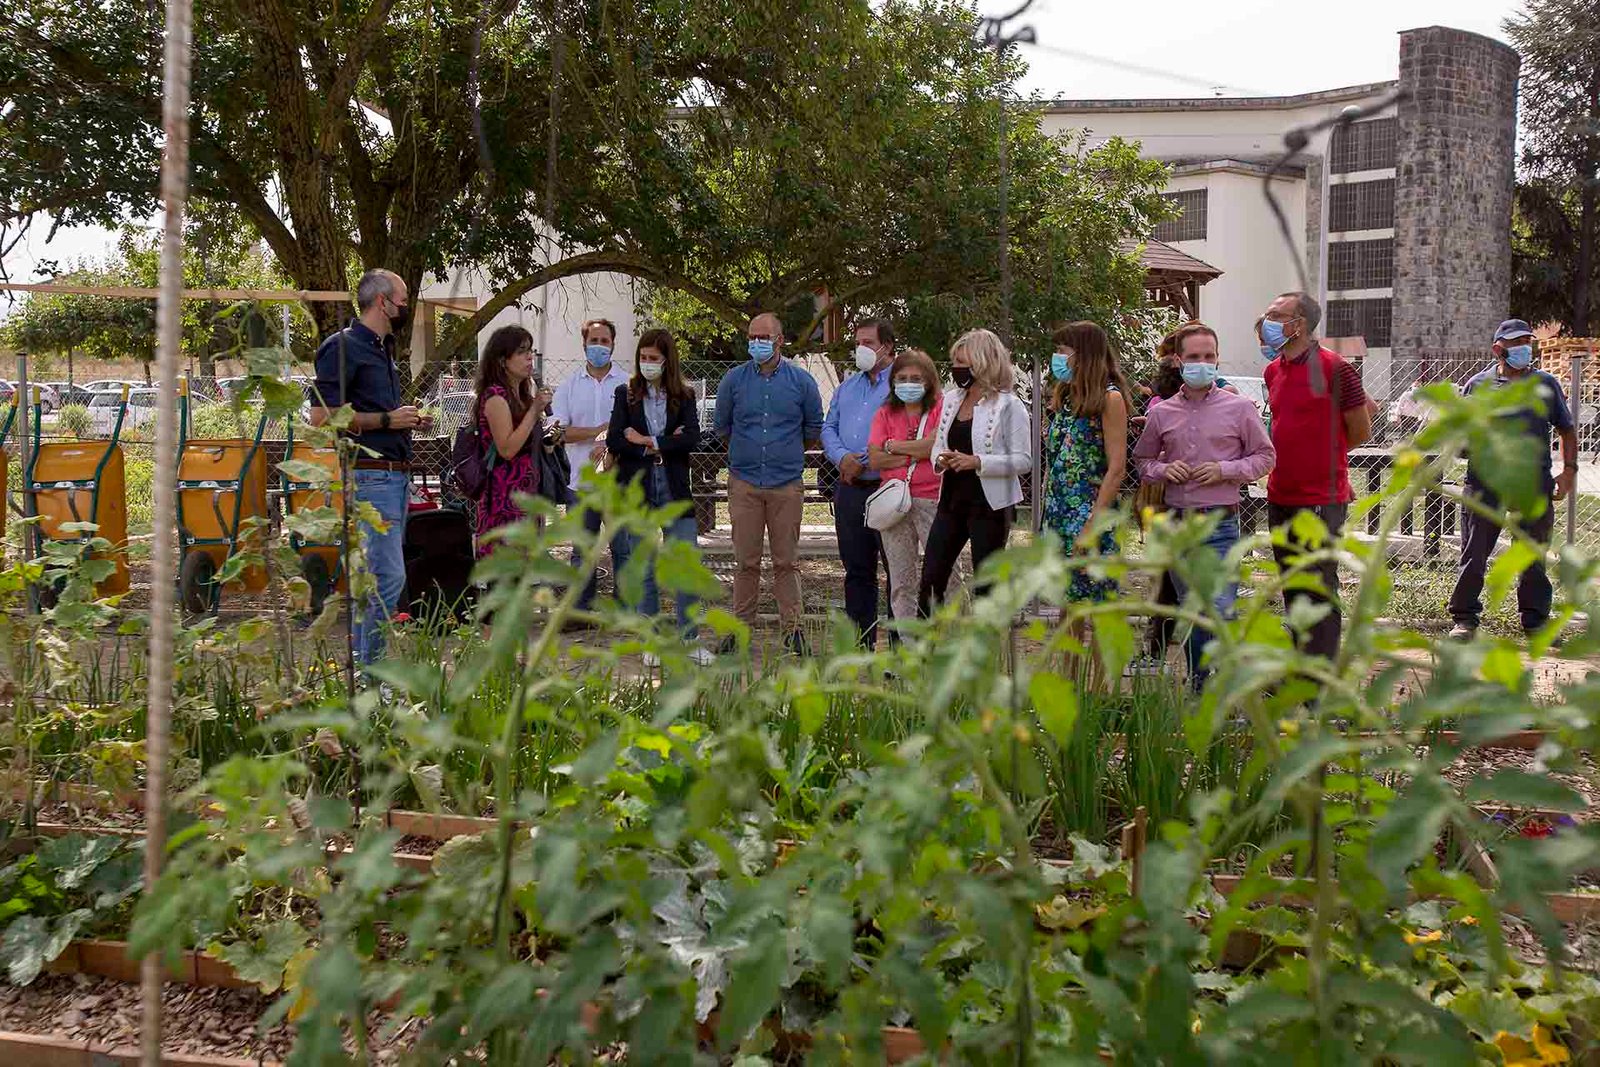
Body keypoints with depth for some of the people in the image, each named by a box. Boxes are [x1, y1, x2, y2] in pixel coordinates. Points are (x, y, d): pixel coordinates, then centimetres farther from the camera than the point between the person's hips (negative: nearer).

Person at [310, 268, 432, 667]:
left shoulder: (384, 349, 21)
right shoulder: (343, 346, -8)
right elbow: (322, 417, -16)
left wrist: (409, 420, 13)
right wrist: (387, 419, -15)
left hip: (396, 475, 10)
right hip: (370, 476, -10)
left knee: (372, 575, 11)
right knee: (388, 577, -14)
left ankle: (360, 663, 16)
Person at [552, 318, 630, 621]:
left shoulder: (627, 384, 6)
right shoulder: (569, 386, 9)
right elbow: (560, 431, -2)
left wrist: (610, 447, -17)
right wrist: (603, 429, -9)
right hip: (582, 479, 1)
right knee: (583, 549, 4)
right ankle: (580, 610, 9)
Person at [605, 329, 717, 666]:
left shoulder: (684, 397, 6)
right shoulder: (626, 394, 6)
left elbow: (692, 438, -8)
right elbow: (614, 441, -6)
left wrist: (648, 443, -12)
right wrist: (665, 445, -11)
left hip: (675, 491, 0)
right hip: (637, 489, 0)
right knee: (643, 571, 5)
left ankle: (688, 641, 8)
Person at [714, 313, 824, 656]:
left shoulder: (801, 381, 4)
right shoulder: (733, 380, 5)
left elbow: (814, 429, 16)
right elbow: (722, 427, 18)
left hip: (787, 483, 0)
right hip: (744, 483, 1)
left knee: (787, 561, 1)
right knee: (746, 561, 2)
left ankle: (792, 628, 7)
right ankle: (741, 627, 9)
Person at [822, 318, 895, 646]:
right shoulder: (847, 387, 18)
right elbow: (829, 428, 16)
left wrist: (866, 463, -16)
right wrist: (842, 457, -5)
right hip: (850, 492, 7)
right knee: (856, 570, 12)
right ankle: (860, 643, 20)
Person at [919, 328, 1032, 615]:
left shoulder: (1008, 405, -9)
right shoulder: (951, 399, 11)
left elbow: (1024, 460, -13)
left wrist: (977, 462, -23)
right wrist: (940, 460, -4)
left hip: (989, 504, -6)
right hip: (951, 500, 6)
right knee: (930, 581, 2)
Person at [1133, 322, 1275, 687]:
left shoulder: (1239, 408, -1)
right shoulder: (1162, 413, 7)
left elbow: (1266, 456, 4)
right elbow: (1142, 460, 17)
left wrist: (1225, 470, -11)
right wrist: (1163, 470, -5)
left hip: (1220, 523, -4)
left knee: (1223, 609, -13)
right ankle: (1197, 685, 24)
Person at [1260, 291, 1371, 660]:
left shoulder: (1334, 369, -12)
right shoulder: (1273, 371, 10)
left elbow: (1360, 431, -4)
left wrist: (1323, 455, 7)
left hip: (1321, 500, -8)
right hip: (1280, 497, 8)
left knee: (1320, 589, -5)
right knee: (1292, 589, 15)